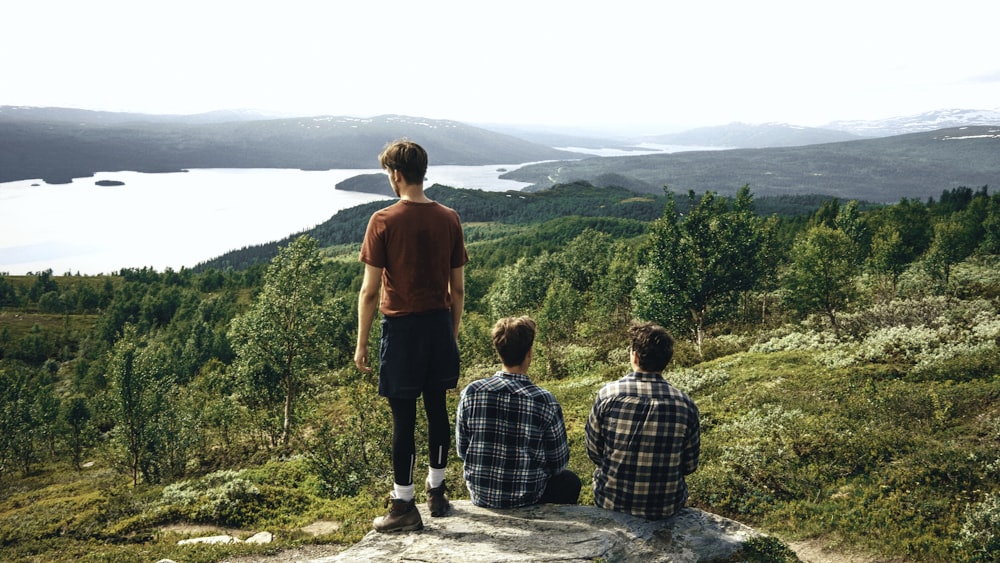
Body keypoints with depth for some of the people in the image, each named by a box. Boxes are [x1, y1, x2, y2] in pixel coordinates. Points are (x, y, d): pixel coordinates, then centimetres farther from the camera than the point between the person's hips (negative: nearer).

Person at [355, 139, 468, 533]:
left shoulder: (383, 222, -11)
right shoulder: (449, 219, 2)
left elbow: (370, 290, -11)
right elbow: (458, 287, 6)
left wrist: (361, 343, -2)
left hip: (402, 327, -4)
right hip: (440, 324, 5)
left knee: (403, 416, 3)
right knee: (437, 408, 15)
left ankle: (404, 507, 12)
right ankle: (437, 492, 29)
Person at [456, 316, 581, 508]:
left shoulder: (470, 393, -13)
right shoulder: (544, 401, -19)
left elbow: (462, 450, -1)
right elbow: (559, 462, -8)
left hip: (480, 496, 3)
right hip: (527, 498, -3)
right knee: (570, 481, 28)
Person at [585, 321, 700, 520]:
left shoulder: (608, 394, -15)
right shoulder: (685, 404, -12)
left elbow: (594, 452, -4)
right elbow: (689, 466, -2)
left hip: (612, 500, 0)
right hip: (666, 506, 1)